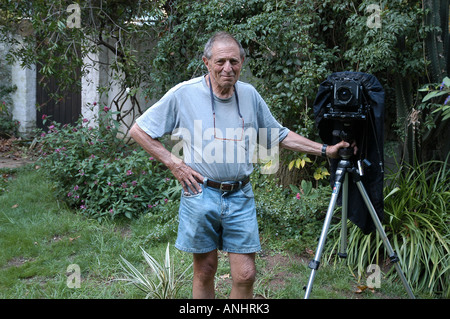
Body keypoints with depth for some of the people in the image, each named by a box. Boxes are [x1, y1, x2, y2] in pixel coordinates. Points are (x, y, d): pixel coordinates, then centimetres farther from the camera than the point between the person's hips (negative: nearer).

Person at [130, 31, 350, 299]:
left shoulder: (249, 94, 6)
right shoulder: (184, 94, -6)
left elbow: (280, 135, 17)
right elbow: (139, 130, -1)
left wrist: (324, 150, 13)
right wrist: (173, 163, -7)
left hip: (240, 197, 3)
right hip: (201, 194, -3)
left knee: (245, 275, 1)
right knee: (205, 271, 8)